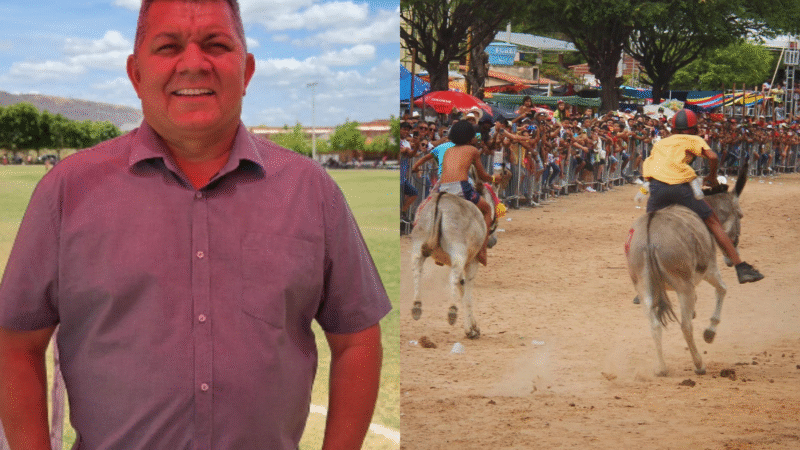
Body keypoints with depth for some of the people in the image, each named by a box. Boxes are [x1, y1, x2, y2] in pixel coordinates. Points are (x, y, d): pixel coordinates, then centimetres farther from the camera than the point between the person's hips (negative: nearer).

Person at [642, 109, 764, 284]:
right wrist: (712, 177, 17)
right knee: (713, 222, 9)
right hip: (679, 185, -2)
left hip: (656, 185, 3)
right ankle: (741, 268, 7)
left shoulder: (659, 143, 32)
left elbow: (645, 167, 24)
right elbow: (712, 156, 2)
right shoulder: (694, 140, 20)